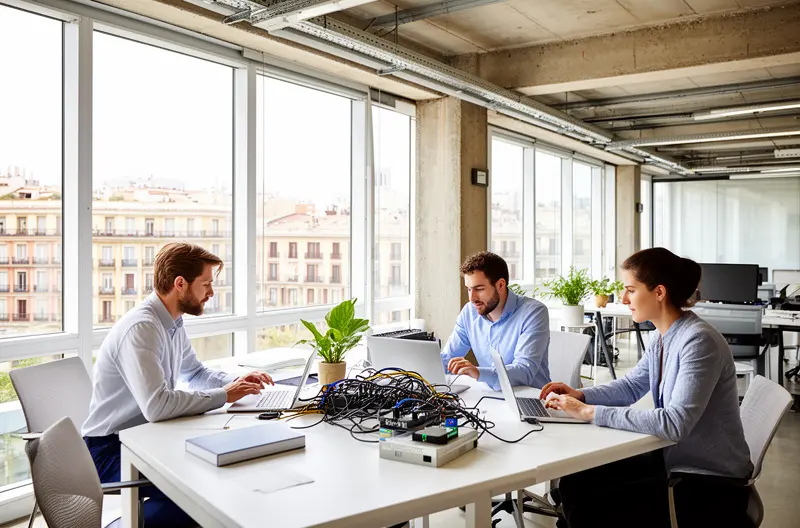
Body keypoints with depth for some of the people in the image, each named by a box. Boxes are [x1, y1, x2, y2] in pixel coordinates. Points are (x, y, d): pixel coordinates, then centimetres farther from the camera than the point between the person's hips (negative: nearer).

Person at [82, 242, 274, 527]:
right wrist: (223, 396, -24)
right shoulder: (141, 328, -26)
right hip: (112, 450, -9)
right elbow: (156, 405, -36)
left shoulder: (173, 323, 3)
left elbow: (194, 371, 20)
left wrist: (236, 381, 2)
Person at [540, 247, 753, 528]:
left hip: (711, 481, -8)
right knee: (576, 482, -1)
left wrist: (591, 412, -31)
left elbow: (674, 423, -33)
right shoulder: (663, 337, 3)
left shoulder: (699, 342, -25)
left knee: (592, 502, -13)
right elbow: (630, 386, 13)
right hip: (673, 460, 8)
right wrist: (580, 395, -5)